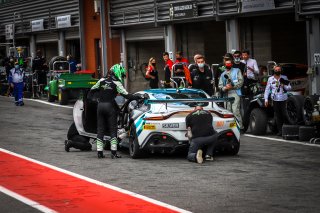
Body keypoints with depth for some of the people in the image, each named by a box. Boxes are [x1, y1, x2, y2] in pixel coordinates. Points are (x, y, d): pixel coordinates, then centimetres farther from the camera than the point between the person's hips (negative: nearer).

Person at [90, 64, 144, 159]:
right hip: (110, 107, -4)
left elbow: (92, 90, 14)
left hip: (100, 106, 4)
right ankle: (113, 152, -4)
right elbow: (126, 95, -12)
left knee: (100, 130, 8)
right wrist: (139, 97, -9)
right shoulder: (116, 83, -7)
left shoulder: (102, 81, 7)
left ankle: (99, 152, 7)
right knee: (113, 130, 1)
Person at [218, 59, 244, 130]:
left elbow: (241, 81, 1)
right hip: (226, 95, 5)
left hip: (235, 93, -5)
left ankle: (240, 126, -17)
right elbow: (220, 85, 15)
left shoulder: (237, 71, 13)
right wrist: (225, 88, -7)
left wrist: (232, 86, -10)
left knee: (235, 110, -17)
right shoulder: (223, 74, 25)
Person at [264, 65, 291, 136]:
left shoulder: (284, 78, 8)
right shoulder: (270, 79, 8)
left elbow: (289, 88, 10)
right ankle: (280, 131, 5)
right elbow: (267, 89, 8)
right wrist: (266, 99, 1)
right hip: (275, 100, 1)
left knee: (285, 115, -6)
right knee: (277, 116, 1)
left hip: (283, 99, -1)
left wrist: (284, 86, -12)